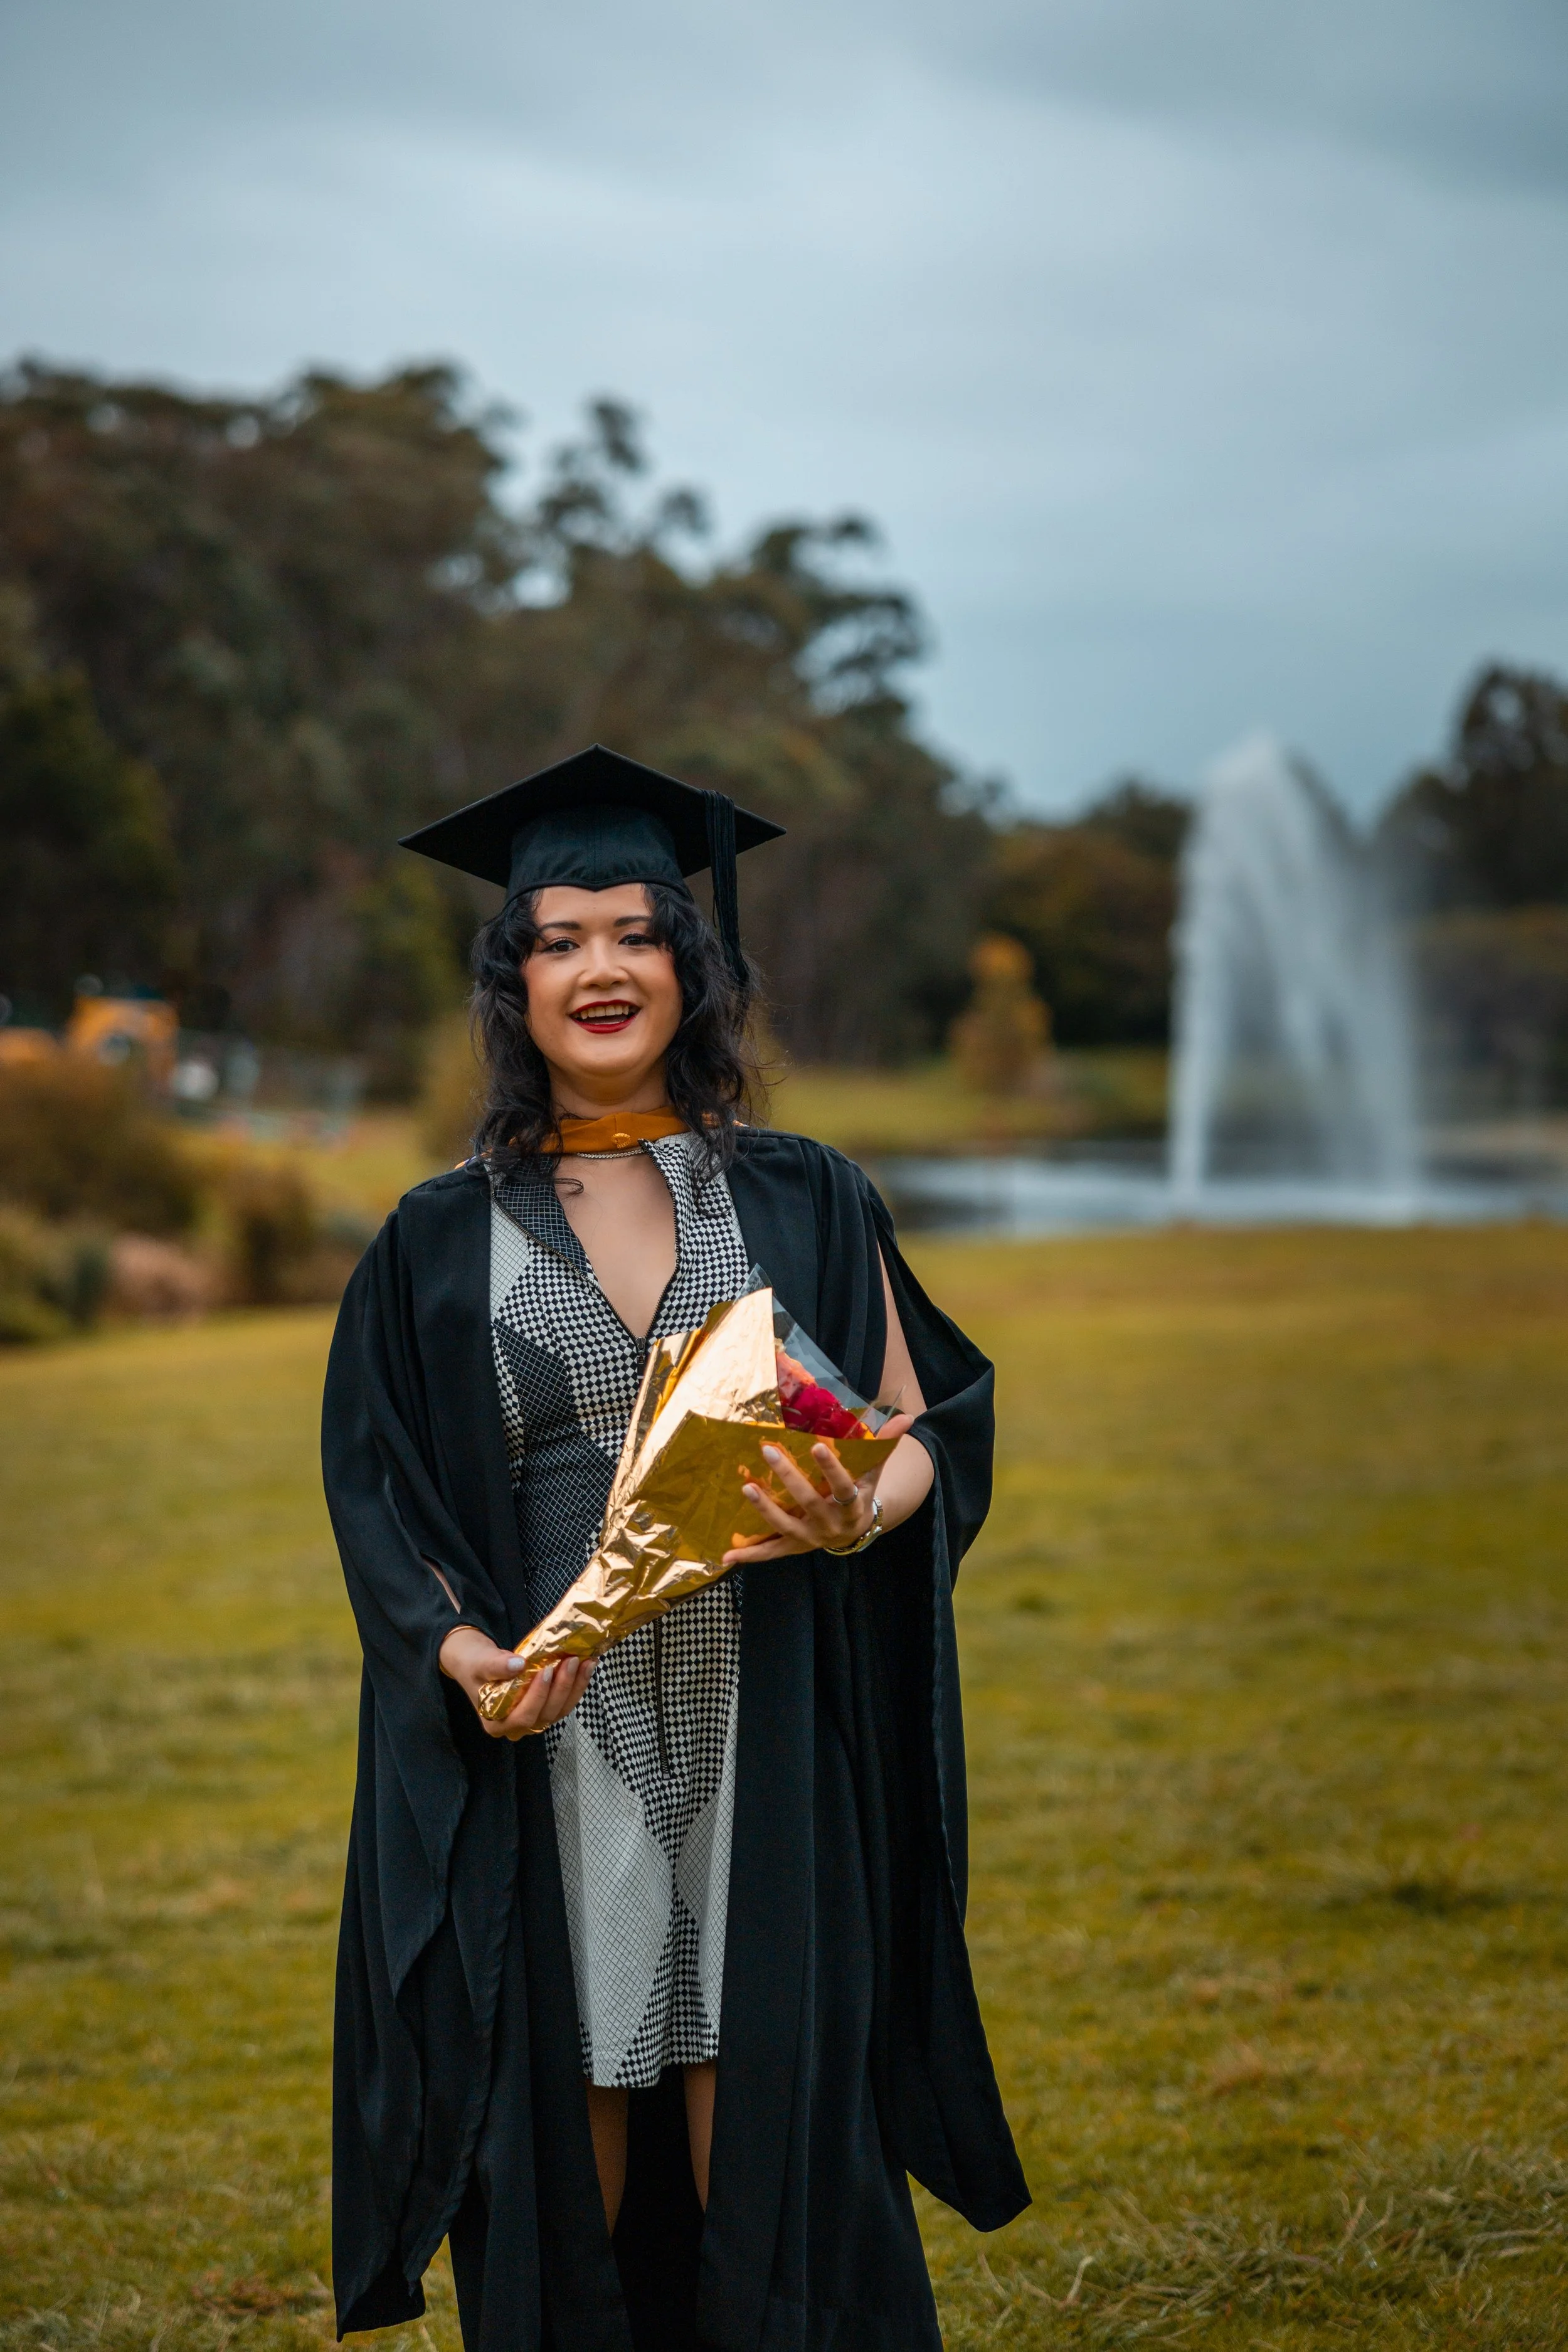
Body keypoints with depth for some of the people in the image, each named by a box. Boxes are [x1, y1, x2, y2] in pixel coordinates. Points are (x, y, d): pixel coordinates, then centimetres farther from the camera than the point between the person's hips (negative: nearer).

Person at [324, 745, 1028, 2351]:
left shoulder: (801, 1201, 7)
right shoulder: (441, 1244, 7)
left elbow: (925, 1429, 7)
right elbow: (379, 1510, 5)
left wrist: (857, 1512, -16)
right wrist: (472, 1656, -14)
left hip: (769, 1749, 0)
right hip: (550, 1743, 0)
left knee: (769, 2145, -2)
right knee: (567, 2145, 2)